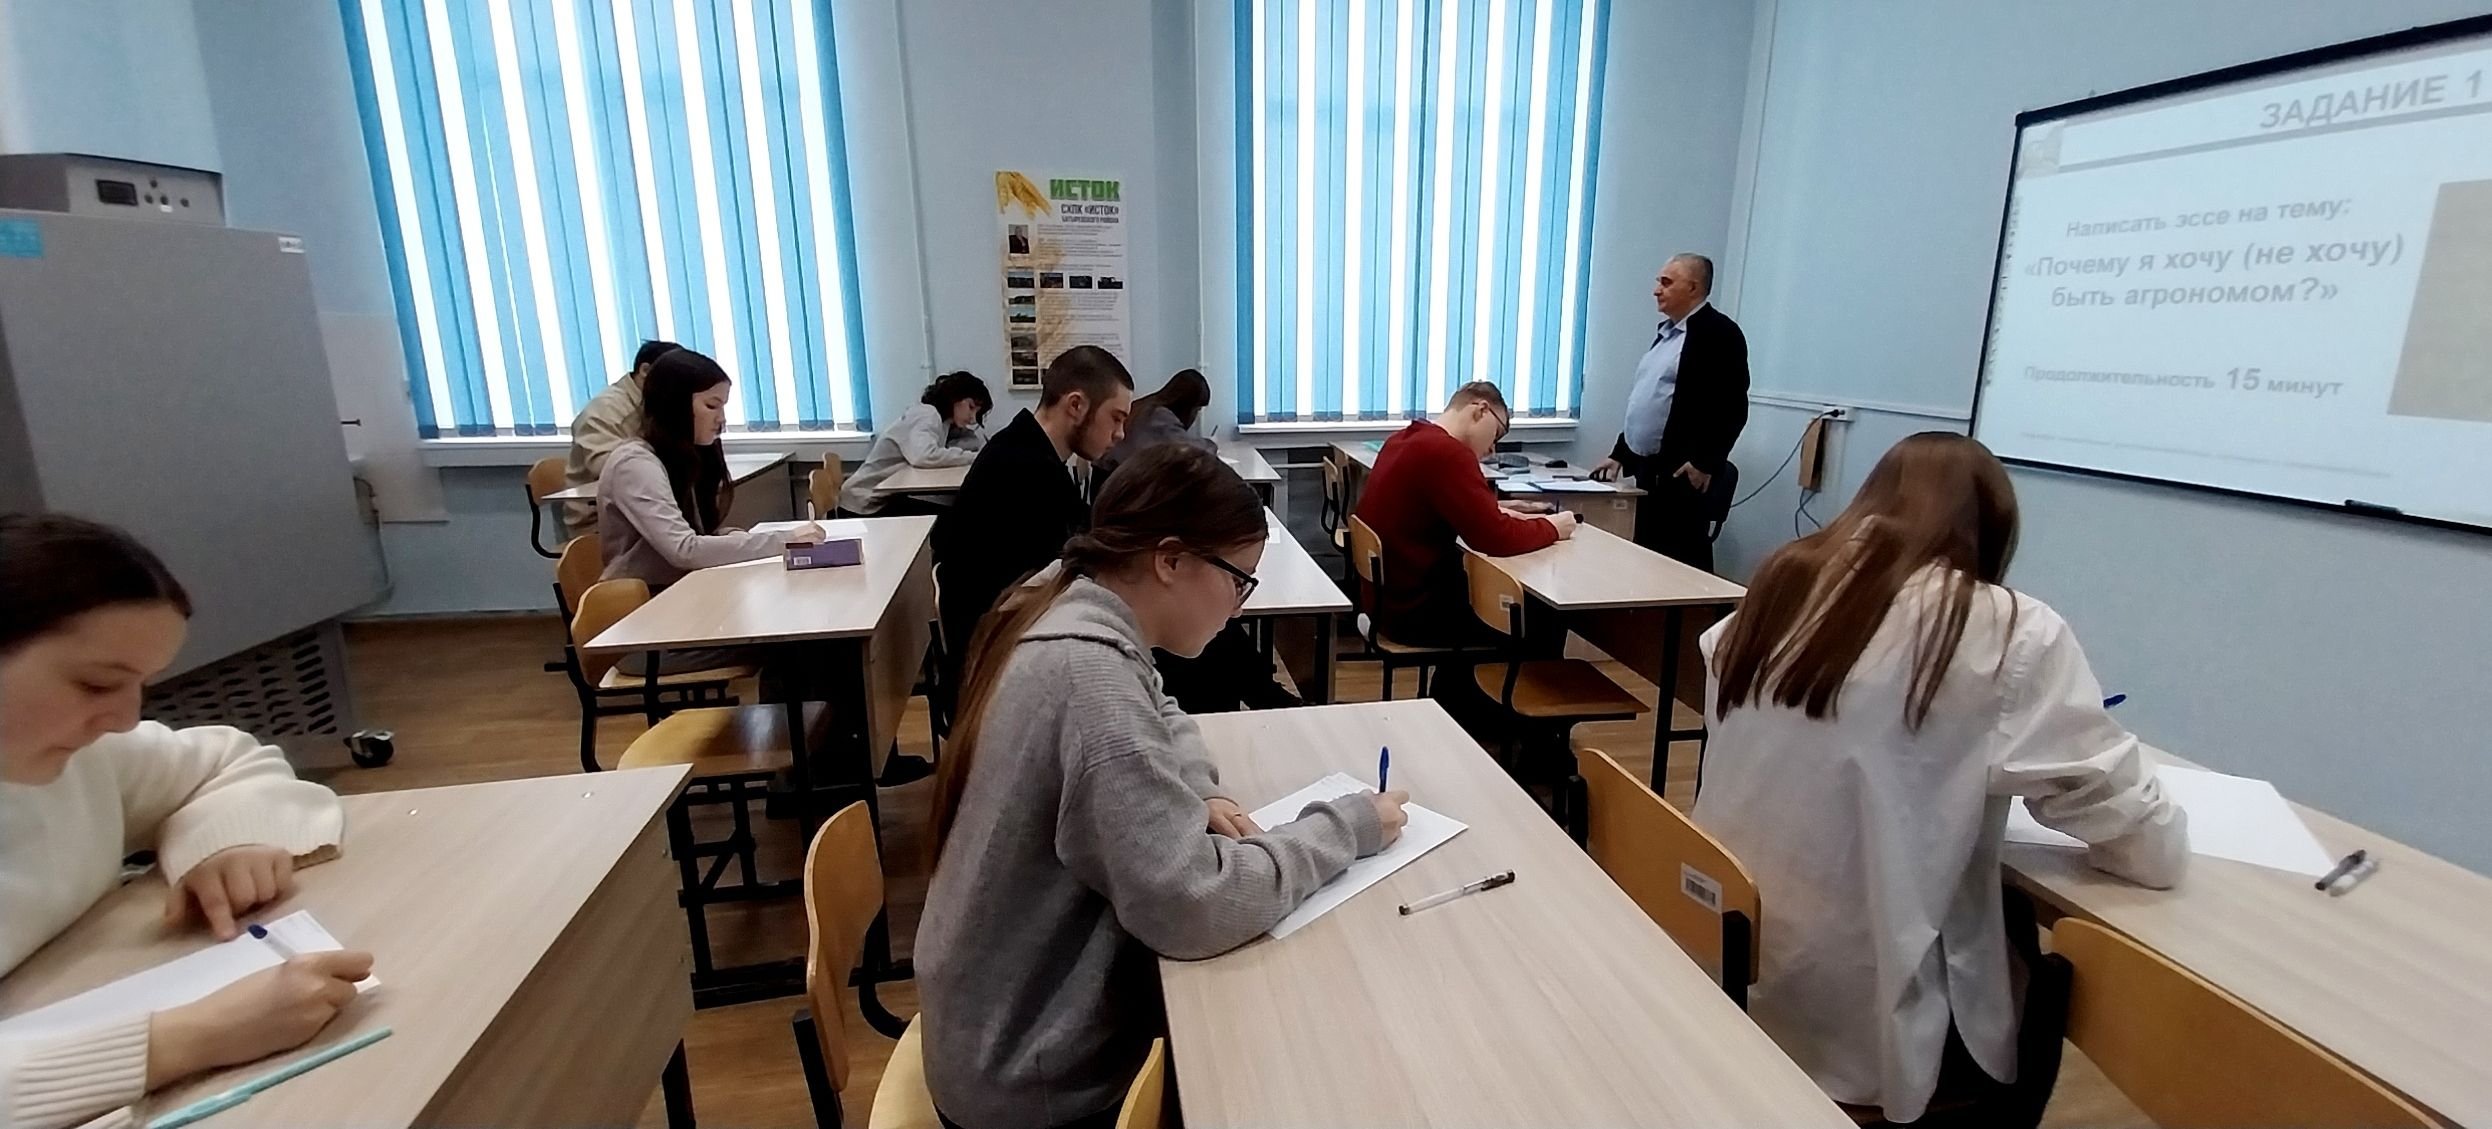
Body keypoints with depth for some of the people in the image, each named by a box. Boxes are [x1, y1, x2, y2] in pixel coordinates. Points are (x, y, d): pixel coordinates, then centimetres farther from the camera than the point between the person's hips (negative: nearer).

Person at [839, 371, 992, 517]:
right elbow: (924, 456, -35)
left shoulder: (942, 420, 11)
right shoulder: (925, 414, -15)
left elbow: (981, 445, 10)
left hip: (886, 498, 8)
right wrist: (974, 457, -28)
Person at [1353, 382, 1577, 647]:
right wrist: (1551, 527, -4)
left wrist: (1494, 509, 9)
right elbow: (1497, 538, -22)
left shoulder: (1403, 440, 7)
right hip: (1415, 610, -9)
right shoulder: (1448, 453, -22)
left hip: (1386, 596, 9)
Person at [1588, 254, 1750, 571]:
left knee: (1683, 563, -6)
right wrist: (1620, 454, 21)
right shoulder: (1667, 331, 19)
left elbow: (1731, 406, -16)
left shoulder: (1718, 332, -8)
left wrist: (1705, 463, -19)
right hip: (1648, 469, 9)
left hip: (1683, 474, -9)